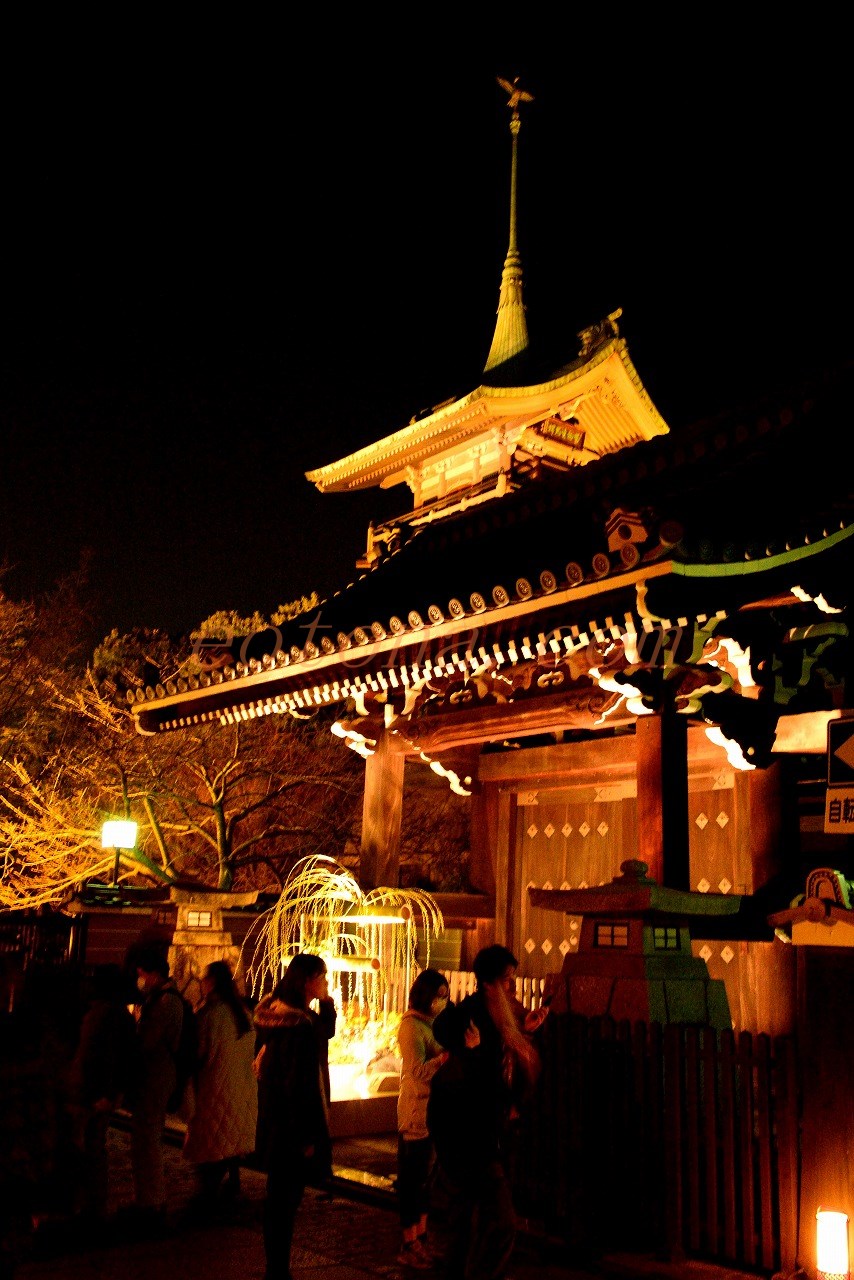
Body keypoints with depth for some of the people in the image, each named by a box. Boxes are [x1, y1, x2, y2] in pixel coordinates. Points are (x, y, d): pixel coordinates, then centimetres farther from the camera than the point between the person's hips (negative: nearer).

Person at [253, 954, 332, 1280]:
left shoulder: (271, 1016, 4)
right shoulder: (301, 1025, -23)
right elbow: (300, 1085, -23)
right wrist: (307, 1136, -17)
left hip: (273, 1127, 9)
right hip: (293, 1129, -9)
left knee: (278, 1199, 19)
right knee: (285, 1201, 2)